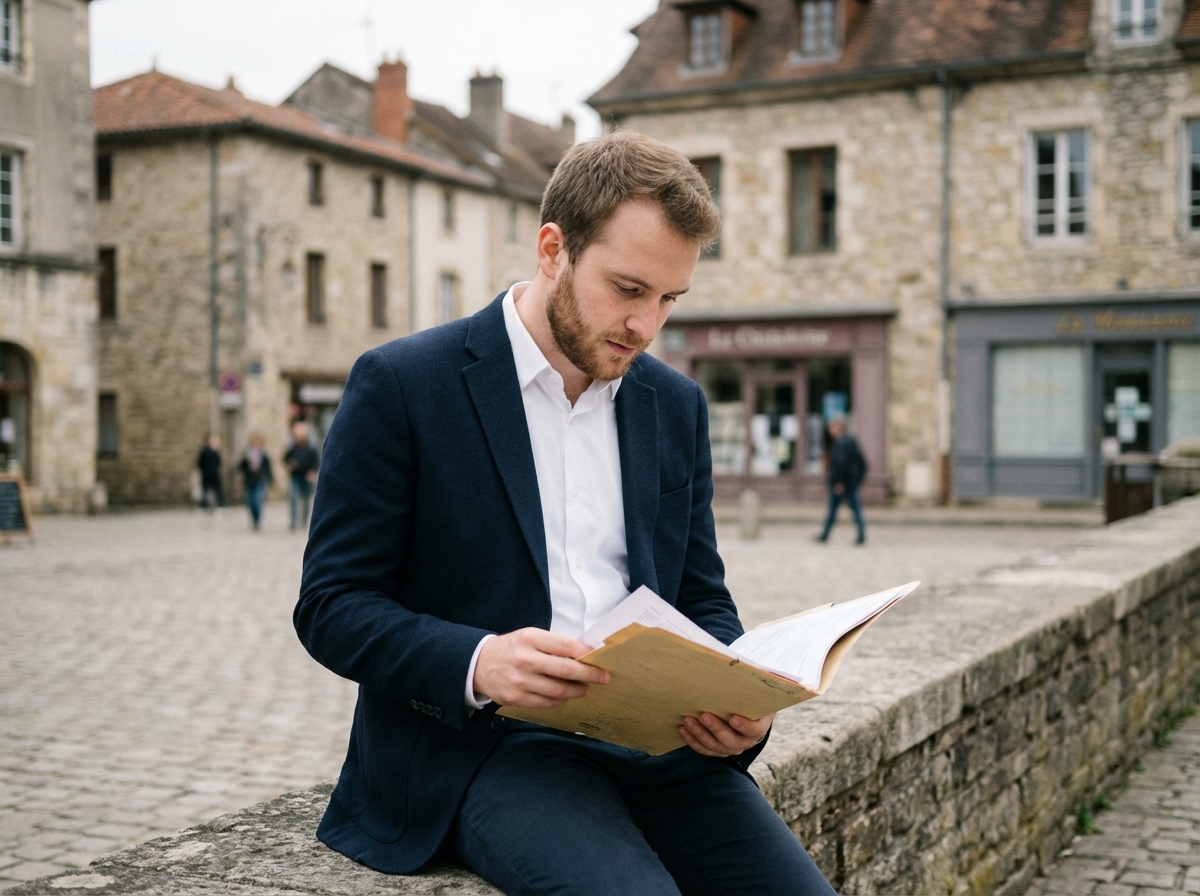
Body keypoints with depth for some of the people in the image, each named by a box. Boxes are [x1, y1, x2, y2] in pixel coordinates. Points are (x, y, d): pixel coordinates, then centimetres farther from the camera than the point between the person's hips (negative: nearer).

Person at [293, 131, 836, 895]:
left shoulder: (676, 405, 13)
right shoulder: (400, 386, -3)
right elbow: (332, 604, -4)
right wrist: (477, 664, -22)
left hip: (653, 739, 5)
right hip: (481, 742, -5)